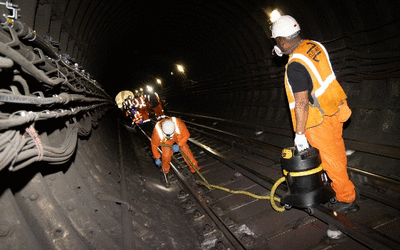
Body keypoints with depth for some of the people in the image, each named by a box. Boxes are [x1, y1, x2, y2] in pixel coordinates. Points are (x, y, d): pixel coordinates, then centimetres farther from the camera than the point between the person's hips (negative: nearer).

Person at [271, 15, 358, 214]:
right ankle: (341, 183, 44)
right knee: (337, 149, 23)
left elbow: (302, 103, -27)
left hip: (318, 119, -9)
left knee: (330, 158, 6)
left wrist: (299, 133, -20)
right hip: (334, 108, 9)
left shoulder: (295, 66, -25)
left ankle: (347, 199, 22)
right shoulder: (315, 46, 1)